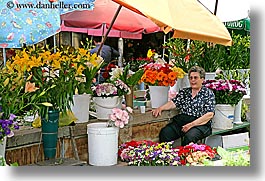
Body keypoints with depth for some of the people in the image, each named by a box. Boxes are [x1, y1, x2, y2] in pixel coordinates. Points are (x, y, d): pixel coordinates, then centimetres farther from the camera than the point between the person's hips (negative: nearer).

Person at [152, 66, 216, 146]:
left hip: (200, 124, -4)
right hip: (181, 121, 4)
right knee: (164, 133, -24)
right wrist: (161, 108, -12)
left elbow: (209, 114, -6)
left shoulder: (208, 93, 4)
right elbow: (174, 103, 9)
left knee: (189, 137, -37)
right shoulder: (184, 92, 19)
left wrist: (192, 124, -16)